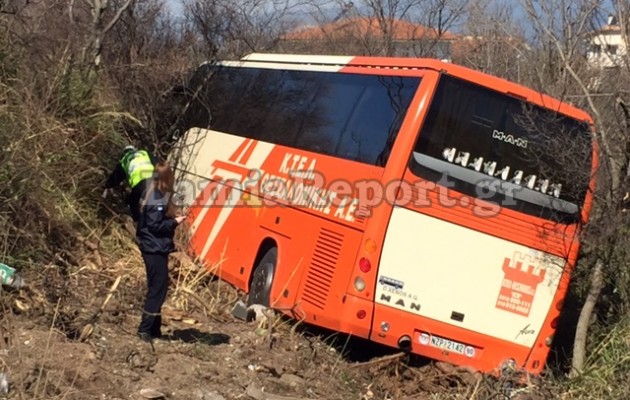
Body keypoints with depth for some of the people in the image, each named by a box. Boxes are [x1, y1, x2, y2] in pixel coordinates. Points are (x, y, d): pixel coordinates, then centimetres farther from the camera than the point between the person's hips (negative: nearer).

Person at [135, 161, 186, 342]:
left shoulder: (155, 194, 10)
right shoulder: (157, 200, -20)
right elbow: (155, 226, -20)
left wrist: (172, 218, 6)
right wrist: (175, 222, -13)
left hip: (154, 248, 10)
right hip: (155, 249, -10)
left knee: (156, 288, 14)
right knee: (158, 288, -5)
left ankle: (154, 328, 20)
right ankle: (145, 329, -3)